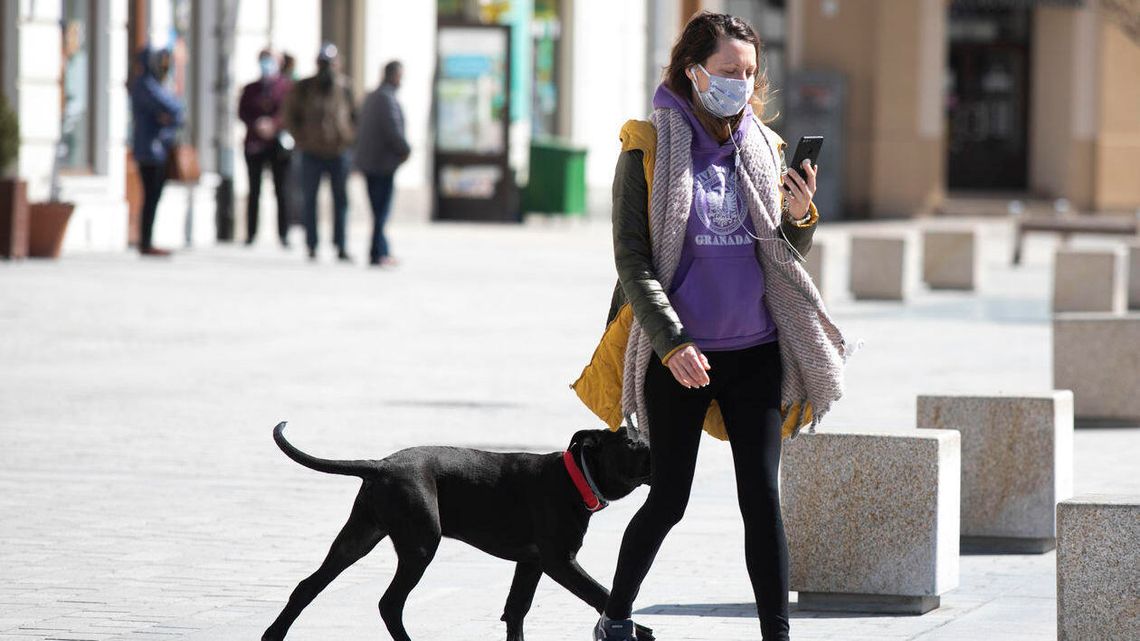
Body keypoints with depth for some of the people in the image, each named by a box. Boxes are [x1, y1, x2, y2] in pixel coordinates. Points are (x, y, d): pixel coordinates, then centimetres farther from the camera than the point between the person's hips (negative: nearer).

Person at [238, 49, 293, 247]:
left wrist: (273, 124, -16)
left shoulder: (286, 87, 5)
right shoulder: (250, 89, 15)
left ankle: (283, 234, -1)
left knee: (282, 190, -4)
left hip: (279, 142, -3)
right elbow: (242, 112, 6)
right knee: (254, 190, 2)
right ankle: (250, 233, 4)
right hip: (255, 143, 3)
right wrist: (257, 124, -11)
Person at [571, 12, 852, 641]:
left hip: (755, 353, 3)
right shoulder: (649, 147, -5)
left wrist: (799, 216, -7)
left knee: (762, 500, -3)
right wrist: (671, 342, -18)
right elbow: (631, 259, -8)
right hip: (677, 354, -3)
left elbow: (787, 258, 14)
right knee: (668, 499, 5)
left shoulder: (764, 148, 8)